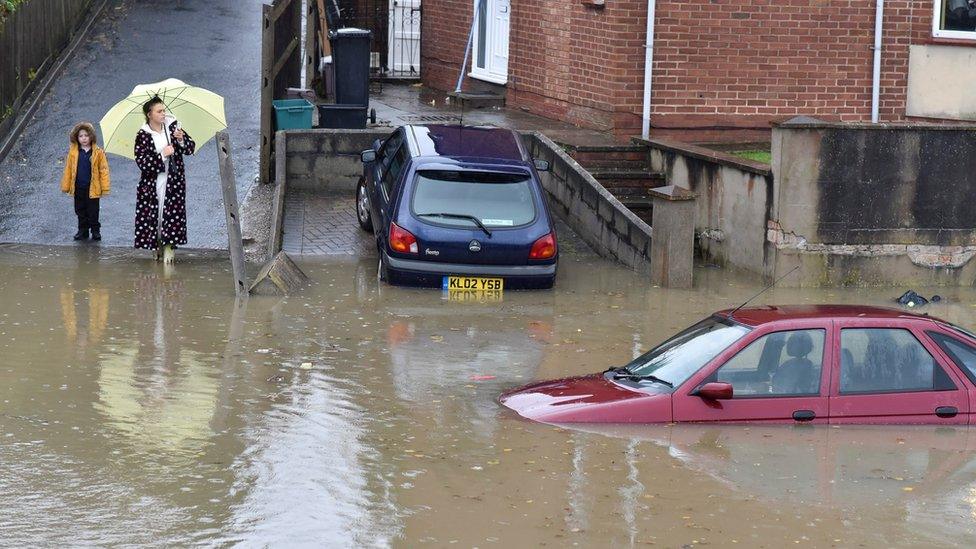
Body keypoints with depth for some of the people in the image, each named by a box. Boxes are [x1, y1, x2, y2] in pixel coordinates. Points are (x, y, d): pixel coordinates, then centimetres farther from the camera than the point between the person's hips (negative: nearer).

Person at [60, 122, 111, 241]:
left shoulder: (98, 152, -7)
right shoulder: (73, 152, -1)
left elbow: (103, 170, -4)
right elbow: (68, 170, 4)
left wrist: (105, 187, -6)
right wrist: (66, 186, 5)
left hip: (92, 188, -3)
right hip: (78, 188, 3)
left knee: (93, 211, 6)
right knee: (80, 211, 13)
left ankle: (95, 230, 19)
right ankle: (82, 230, 25)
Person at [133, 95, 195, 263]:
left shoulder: (173, 125, 3)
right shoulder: (143, 135, -5)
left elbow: (191, 148, 5)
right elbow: (142, 162, -12)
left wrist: (181, 140, -15)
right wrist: (162, 155, -20)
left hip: (174, 180, 1)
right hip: (153, 182, -1)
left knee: (172, 213, -7)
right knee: (153, 213, 0)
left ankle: (168, 248, -4)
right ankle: (157, 246, 16)